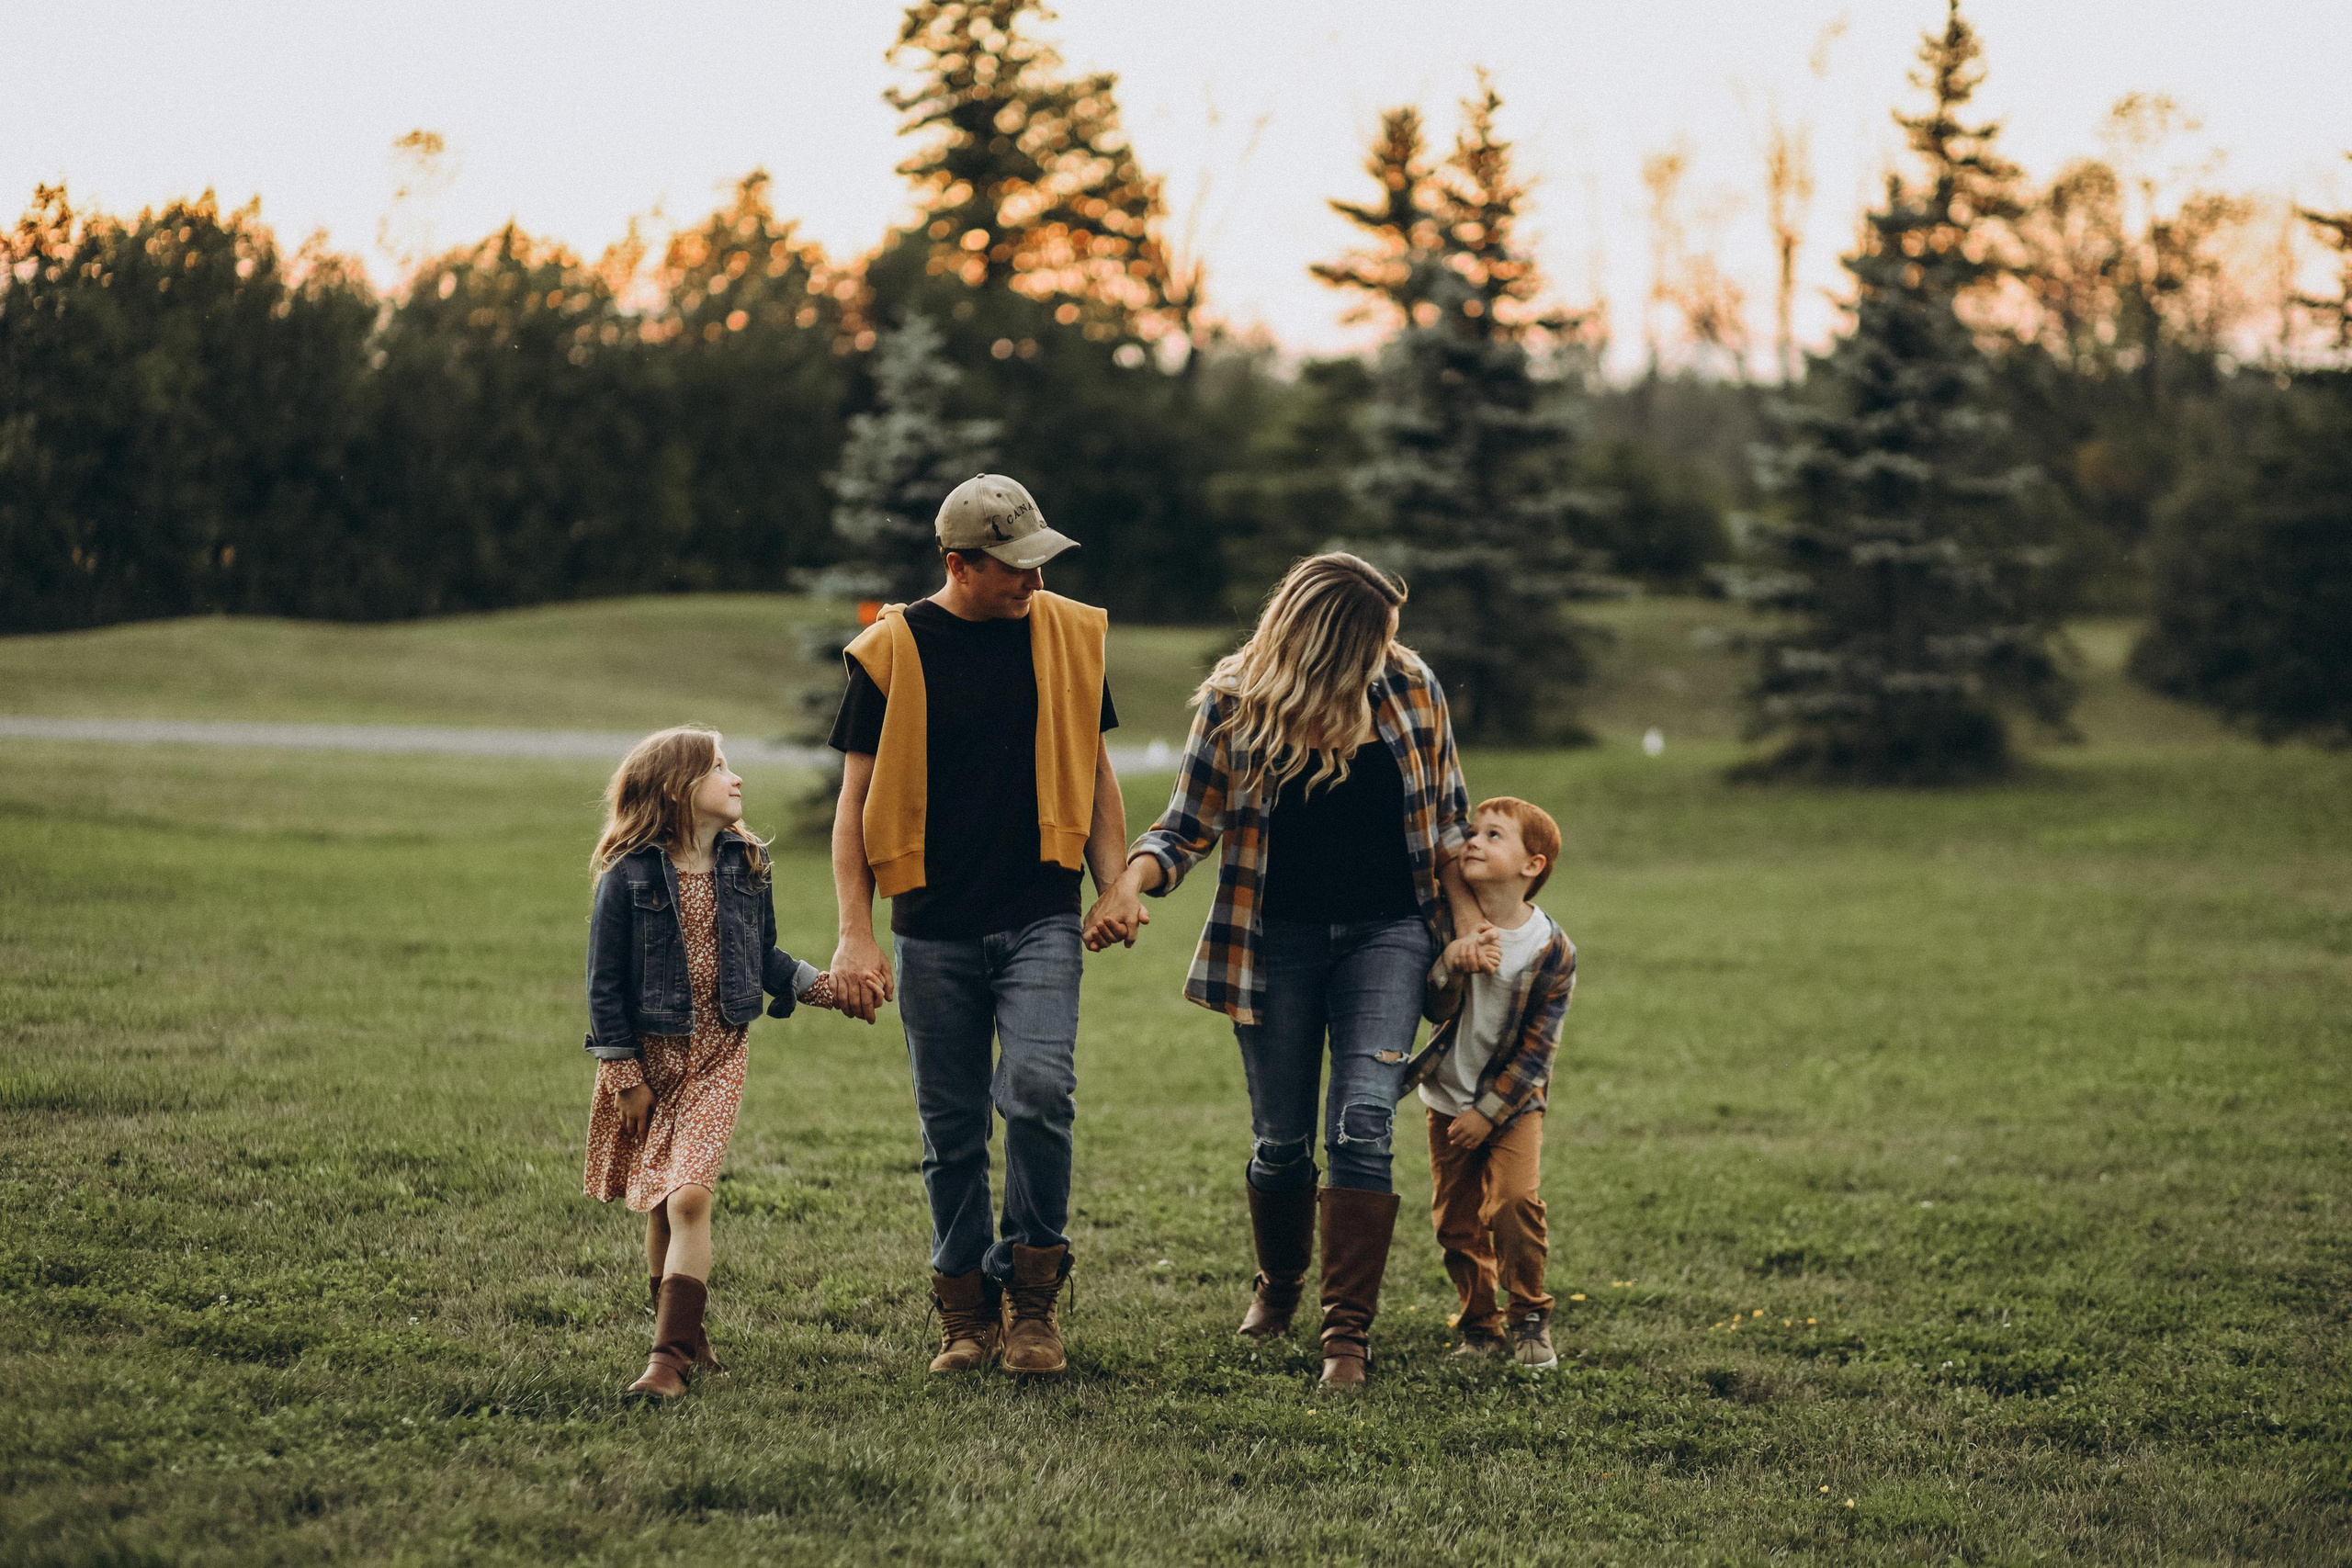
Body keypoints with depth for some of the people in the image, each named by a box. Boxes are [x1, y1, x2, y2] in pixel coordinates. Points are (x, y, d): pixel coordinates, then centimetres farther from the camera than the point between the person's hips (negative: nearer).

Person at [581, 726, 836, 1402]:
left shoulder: (747, 867, 4)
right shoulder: (629, 877, -8)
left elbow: (766, 958, 16)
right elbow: (605, 981, -5)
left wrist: (822, 986, 2)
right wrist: (624, 1077, -7)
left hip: (718, 1054, 1)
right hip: (650, 1055, -1)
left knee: (688, 1196, -14)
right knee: (660, 1206, 9)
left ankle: (670, 1354, -16)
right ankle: (686, 1336, 28)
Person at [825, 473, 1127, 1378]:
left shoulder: (1071, 636, 6)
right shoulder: (890, 651, -1)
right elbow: (855, 800, 2)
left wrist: (1116, 887, 5)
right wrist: (854, 934, -5)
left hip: (1041, 919, 0)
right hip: (934, 929, 0)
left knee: (1038, 1089, -19)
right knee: (952, 1127, 4)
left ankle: (1033, 1296, -3)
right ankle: (966, 1312, 18)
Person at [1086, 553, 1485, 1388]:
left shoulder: (1409, 687, -1)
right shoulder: (1235, 702, -6)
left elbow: (1447, 817, 9)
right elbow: (1188, 824, 0)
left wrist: (1469, 926, 3)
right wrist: (1131, 882, -19)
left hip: (1385, 933, 0)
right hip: (1277, 937, 0)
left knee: (1361, 1123, -15)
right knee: (1280, 1139, 7)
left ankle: (1349, 1331, -13)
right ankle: (1278, 1284, 35)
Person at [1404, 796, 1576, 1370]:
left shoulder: (1552, 951, -15)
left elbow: (1537, 1046, -12)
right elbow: (1435, 1011, -15)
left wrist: (1488, 1110, -14)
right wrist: (1451, 963, -35)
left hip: (1511, 1100, -3)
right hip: (1448, 1098, 3)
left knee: (1515, 1199, -19)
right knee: (1456, 1218, 4)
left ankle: (1530, 1317, -1)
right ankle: (1478, 1325, 20)